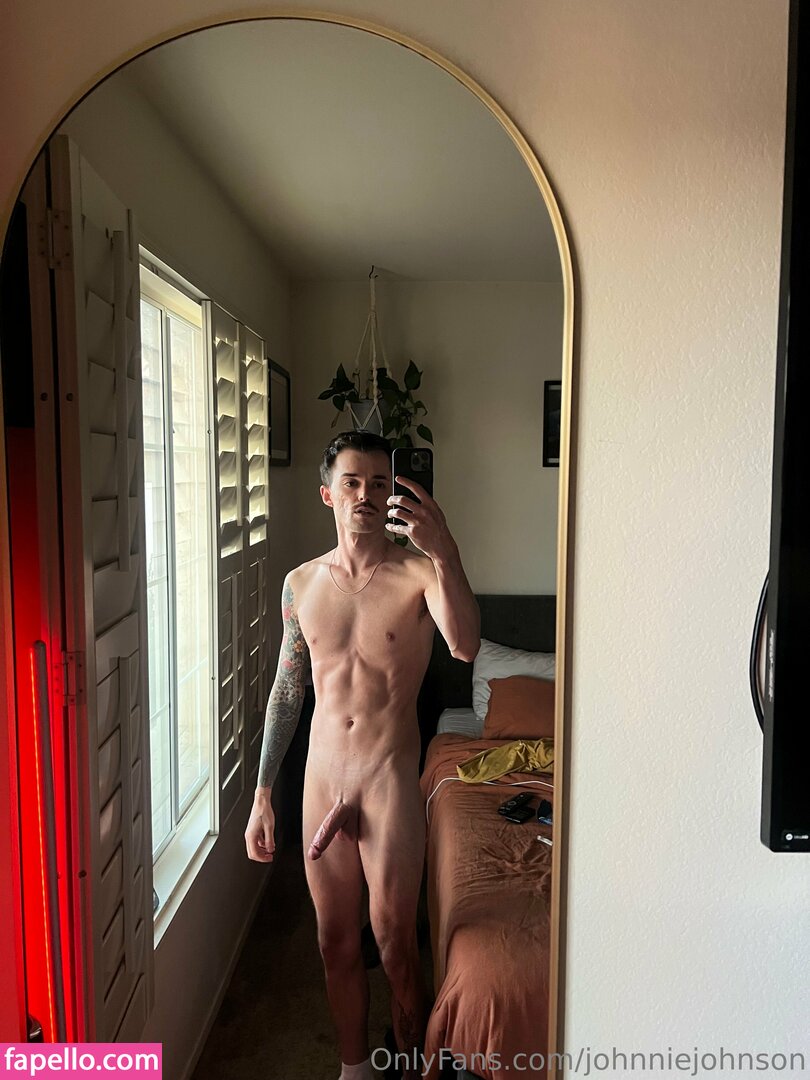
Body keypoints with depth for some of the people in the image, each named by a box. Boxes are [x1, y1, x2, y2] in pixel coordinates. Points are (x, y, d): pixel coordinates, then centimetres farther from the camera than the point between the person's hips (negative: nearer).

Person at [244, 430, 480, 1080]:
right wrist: (262, 795, 9)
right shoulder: (302, 583, 3)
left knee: (395, 947, 11)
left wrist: (444, 551, -44)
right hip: (322, 781, 4)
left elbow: (465, 647, -31)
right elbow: (287, 692, 9)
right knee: (337, 945, 19)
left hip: (390, 781, -4)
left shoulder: (420, 573, -10)